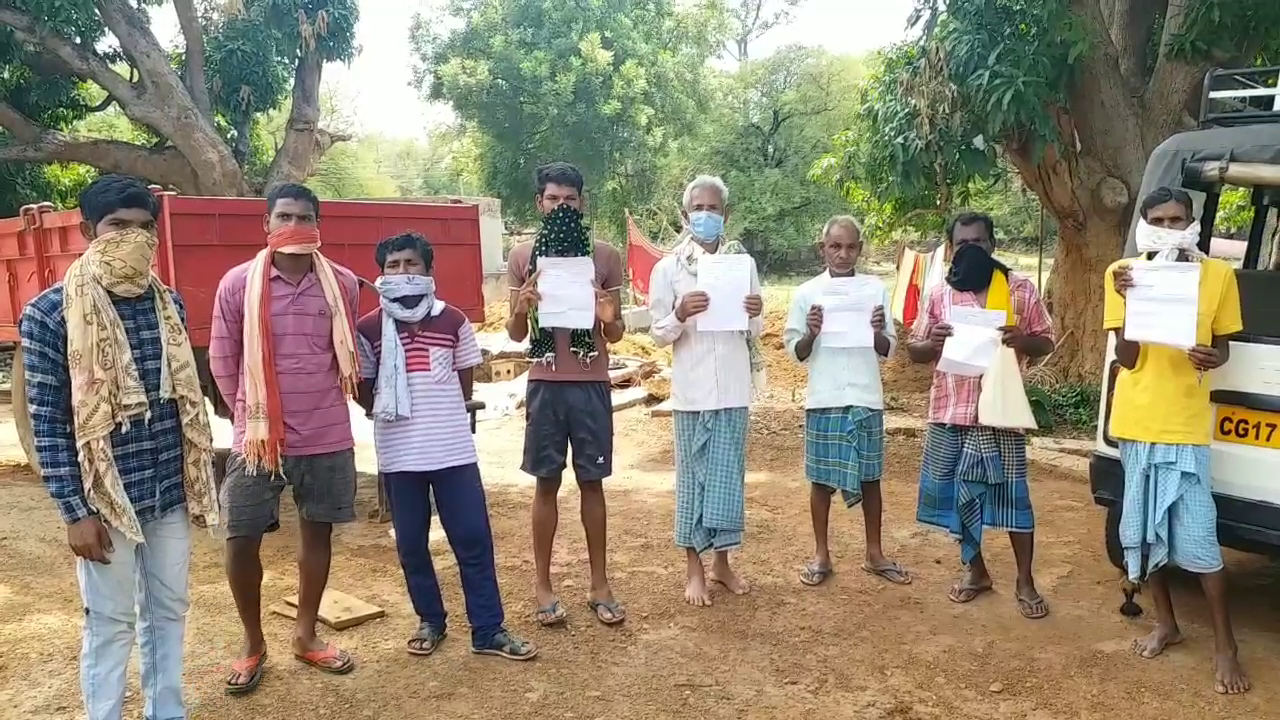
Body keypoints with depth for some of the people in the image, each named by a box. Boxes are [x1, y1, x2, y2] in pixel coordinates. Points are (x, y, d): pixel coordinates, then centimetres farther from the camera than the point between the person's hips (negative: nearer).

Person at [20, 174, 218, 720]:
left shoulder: (168, 303, 3)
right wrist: (75, 512, -13)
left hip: (169, 492, 5)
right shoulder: (48, 313, -11)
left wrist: (197, 479, 11)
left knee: (169, 609, 16)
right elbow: (47, 423, -11)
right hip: (104, 498, -5)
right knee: (111, 622, 8)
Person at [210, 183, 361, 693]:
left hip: (327, 438, 1)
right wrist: (249, 415, 7)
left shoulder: (343, 284, -1)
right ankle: (253, 644, 24)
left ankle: (306, 635, 30)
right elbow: (222, 359, 3)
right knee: (241, 538, 3)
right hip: (257, 436, -1)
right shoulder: (238, 283, -5)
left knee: (317, 531, 12)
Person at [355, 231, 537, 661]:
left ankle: (488, 631, 12)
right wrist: (395, 416, 0)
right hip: (399, 454, 0)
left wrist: (442, 416, 9)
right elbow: (364, 389, 6)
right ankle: (430, 621, 29)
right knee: (411, 544, 10)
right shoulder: (368, 329, -2)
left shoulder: (453, 321, 0)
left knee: (474, 539, 2)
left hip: (453, 448, 0)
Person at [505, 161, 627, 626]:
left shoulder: (605, 256, 1)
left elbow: (615, 335, 5)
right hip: (545, 384, 0)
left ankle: (599, 584, 19)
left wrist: (609, 318, -18)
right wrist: (521, 309, -17)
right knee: (547, 483, 7)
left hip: (591, 384, 0)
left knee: (592, 482, 8)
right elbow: (516, 335, 4)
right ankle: (542, 584, 18)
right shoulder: (522, 256, 2)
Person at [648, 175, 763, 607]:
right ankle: (694, 568, 17)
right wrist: (680, 315, -20)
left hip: (733, 386, 2)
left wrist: (755, 315, -12)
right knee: (693, 474, 5)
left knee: (729, 474, 8)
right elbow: (658, 334, -1)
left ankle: (722, 562, 24)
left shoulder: (742, 262, 5)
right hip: (692, 388, -2)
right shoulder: (668, 268, -1)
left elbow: (754, 332, 10)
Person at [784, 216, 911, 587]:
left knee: (869, 476, 12)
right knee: (821, 478, 8)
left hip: (866, 398, 1)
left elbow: (888, 350, 6)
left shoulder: (876, 289, 3)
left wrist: (877, 332, -14)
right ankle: (821, 554, 22)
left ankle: (874, 553, 26)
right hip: (824, 399, -1)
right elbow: (796, 352, 2)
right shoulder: (806, 293, -1)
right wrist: (812, 334, -17)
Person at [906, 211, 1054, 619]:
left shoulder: (1020, 290, 1)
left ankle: (1025, 582, 17)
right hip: (950, 413, 3)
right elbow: (914, 352, 8)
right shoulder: (939, 295, 6)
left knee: (1012, 495, 2)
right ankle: (975, 571, 28)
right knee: (956, 496, 9)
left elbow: (1046, 343, 5)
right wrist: (933, 342, -14)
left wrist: (1022, 340, -17)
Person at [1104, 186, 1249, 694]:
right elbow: (1126, 358, -5)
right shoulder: (1123, 274, -3)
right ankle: (1166, 623, 29)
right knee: (1145, 528, 11)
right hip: (1136, 420, 2)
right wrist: (1131, 299, -19)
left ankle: (1225, 645, 12)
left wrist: (1214, 358, -14)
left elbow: (1223, 345, 10)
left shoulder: (1218, 275, -1)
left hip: (1185, 423, -1)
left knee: (1197, 535, -4)